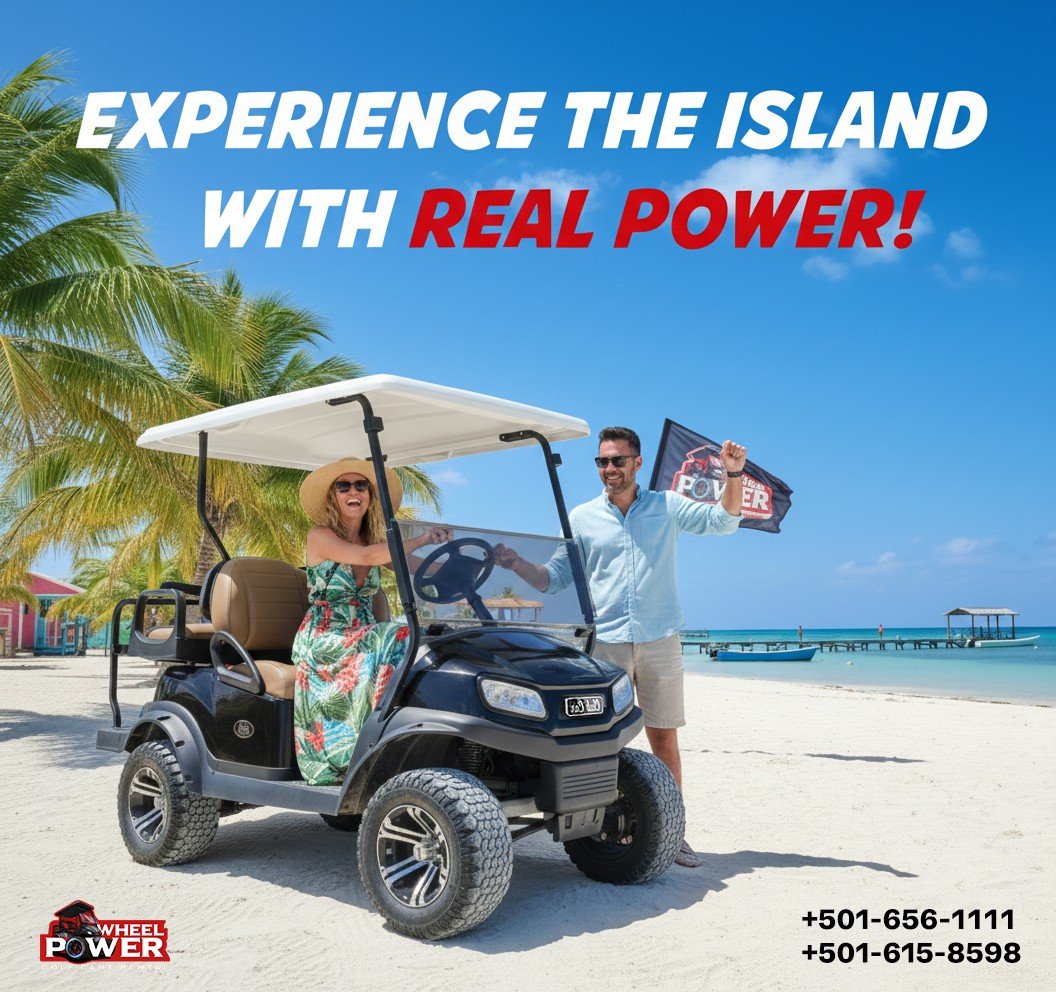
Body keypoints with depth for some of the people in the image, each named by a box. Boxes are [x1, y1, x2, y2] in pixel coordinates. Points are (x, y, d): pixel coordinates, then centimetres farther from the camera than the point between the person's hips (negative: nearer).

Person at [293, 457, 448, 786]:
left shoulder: (376, 540, 14)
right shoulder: (320, 536, -5)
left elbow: (422, 568, 10)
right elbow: (366, 556, -21)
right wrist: (420, 539, -24)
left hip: (361, 639, 6)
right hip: (323, 642, -6)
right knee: (398, 644, -31)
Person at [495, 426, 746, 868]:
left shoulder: (667, 506, 6)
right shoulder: (582, 517, 7)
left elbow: (722, 520, 0)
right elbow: (556, 577, 9)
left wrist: (734, 474, -15)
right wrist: (517, 564, -9)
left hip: (659, 639, 0)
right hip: (605, 641, 0)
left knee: (664, 737, 5)